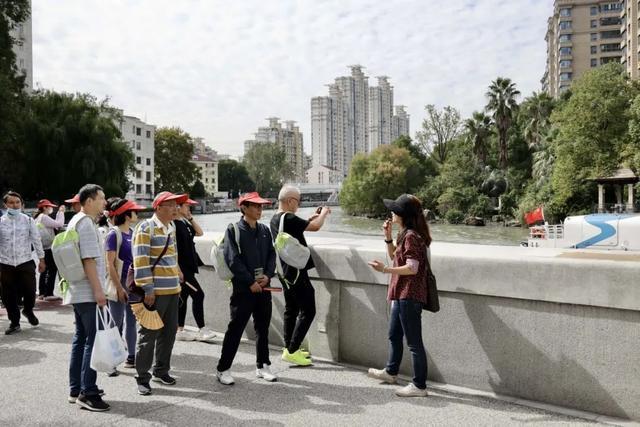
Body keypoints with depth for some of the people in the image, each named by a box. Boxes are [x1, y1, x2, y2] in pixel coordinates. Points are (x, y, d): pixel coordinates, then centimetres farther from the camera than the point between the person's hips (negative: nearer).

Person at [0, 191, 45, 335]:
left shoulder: (28, 220, 0)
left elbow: (36, 240, 4)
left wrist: (41, 260, 5)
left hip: (26, 263, 0)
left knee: (30, 291, 0)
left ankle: (28, 310, 32)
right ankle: (14, 322, 20)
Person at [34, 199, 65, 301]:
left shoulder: (37, 218, 17)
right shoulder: (44, 217, -14)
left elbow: (54, 225, 16)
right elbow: (59, 224, -19)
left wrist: (59, 213, 11)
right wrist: (61, 212, -8)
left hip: (44, 247, 10)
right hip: (49, 247, -10)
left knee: (45, 270, 14)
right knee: (52, 270, -6)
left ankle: (41, 293, 19)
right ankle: (48, 294, -7)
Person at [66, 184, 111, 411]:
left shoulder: (76, 220, 16)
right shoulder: (86, 224, -15)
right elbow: (89, 260, -21)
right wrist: (98, 290, -21)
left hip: (79, 292, 11)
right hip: (88, 293, -11)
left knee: (81, 338, 14)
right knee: (93, 340, -6)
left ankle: (75, 389, 21)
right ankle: (87, 392, -2)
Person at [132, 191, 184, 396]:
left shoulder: (171, 227, 13)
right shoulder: (146, 228, -12)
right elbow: (141, 260, -17)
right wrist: (147, 288, -19)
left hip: (172, 289, 8)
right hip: (154, 291, -8)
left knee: (169, 331, 14)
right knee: (149, 334, 1)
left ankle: (161, 371, 29)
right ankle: (142, 378, 12)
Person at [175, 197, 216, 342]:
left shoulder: (185, 223, 13)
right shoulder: (174, 224, -14)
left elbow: (199, 232, 17)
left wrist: (191, 218, 8)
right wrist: (178, 270, -20)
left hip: (188, 267, 10)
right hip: (181, 267, -10)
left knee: (183, 297, 12)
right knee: (198, 295, -10)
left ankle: (180, 331, 19)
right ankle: (202, 330, -4)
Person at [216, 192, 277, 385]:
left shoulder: (264, 230, 11)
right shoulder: (233, 230, -6)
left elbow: (272, 254, 11)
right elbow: (233, 260, -12)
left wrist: (268, 275, -5)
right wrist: (251, 281, -14)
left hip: (263, 286, 6)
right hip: (243, 288, -5)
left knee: (263, 327, 14)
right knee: (235, 329, 0)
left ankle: (262, 366, 27)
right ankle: (223, 369, 12)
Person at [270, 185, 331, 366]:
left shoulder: (275, 219, 9)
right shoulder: (289, 218, -21)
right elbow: (316, 227, -23)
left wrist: (310, 219, 15)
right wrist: (324, 213, -5)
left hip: (285, 271, 10)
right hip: (296, 271, -10)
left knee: (291, 309, 16)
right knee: (307, 311, -3)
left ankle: (289, 348, 23)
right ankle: (292, 351, -2)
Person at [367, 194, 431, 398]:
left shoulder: (411, 236, -19)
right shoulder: (405, 234, 12)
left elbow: (412, 268, -23)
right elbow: (394, 256, 20)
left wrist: (385, 270, -25)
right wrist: (388, 237, 8)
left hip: (410, 296, -11)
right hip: (401, 294, 11)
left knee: (414, 341, -2)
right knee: (394, 335, 24)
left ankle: (419, 386, 7)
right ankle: (391, 372, 42)